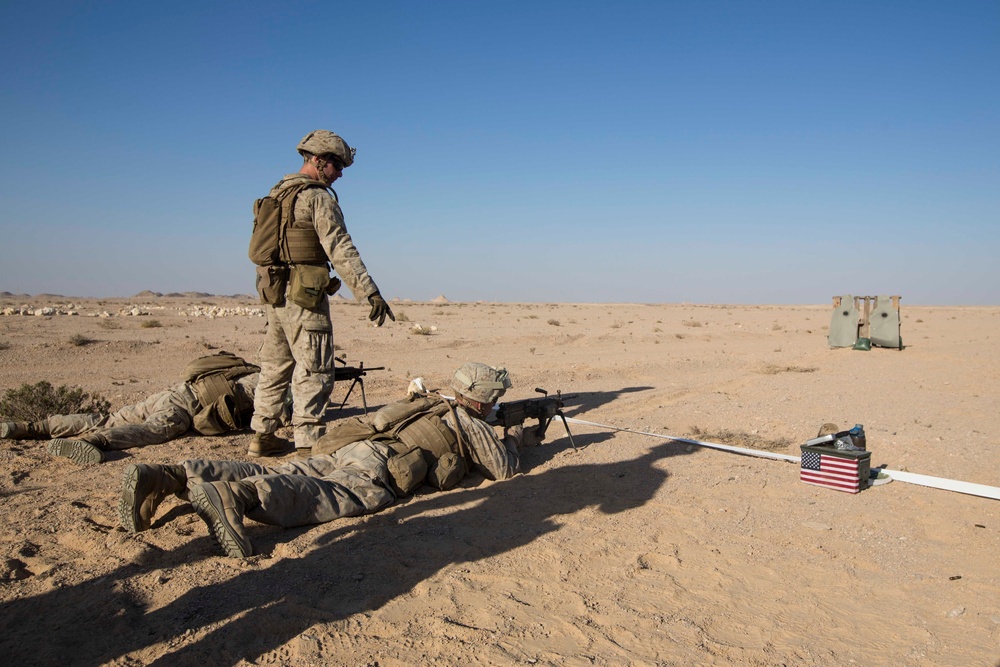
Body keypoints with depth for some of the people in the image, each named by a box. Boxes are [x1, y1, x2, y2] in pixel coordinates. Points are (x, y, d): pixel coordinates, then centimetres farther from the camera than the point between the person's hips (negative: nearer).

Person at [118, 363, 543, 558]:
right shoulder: (471, 424, 18)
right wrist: (517, 438, 42)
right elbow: (504, 467, 22)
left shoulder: (431, 406, 38)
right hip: (376, 467, -7)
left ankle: (165, 477, -23)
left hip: (343, 448, 8)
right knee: (335, 498, -32)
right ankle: (230, 496, -58)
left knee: (270, 476, -7)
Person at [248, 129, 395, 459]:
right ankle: (308, 445, -3)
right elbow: (341, 250, -20)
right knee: (314, 372, -5)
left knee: (275, 367, 16)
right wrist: (370, 292, -23)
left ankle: (262, 437, 24)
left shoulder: (278, 191, 16)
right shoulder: (317, 197, -11)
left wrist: (272, 284, 22)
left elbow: (268, 246, 17)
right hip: (303, 295, -9)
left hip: (273, 292, 9)